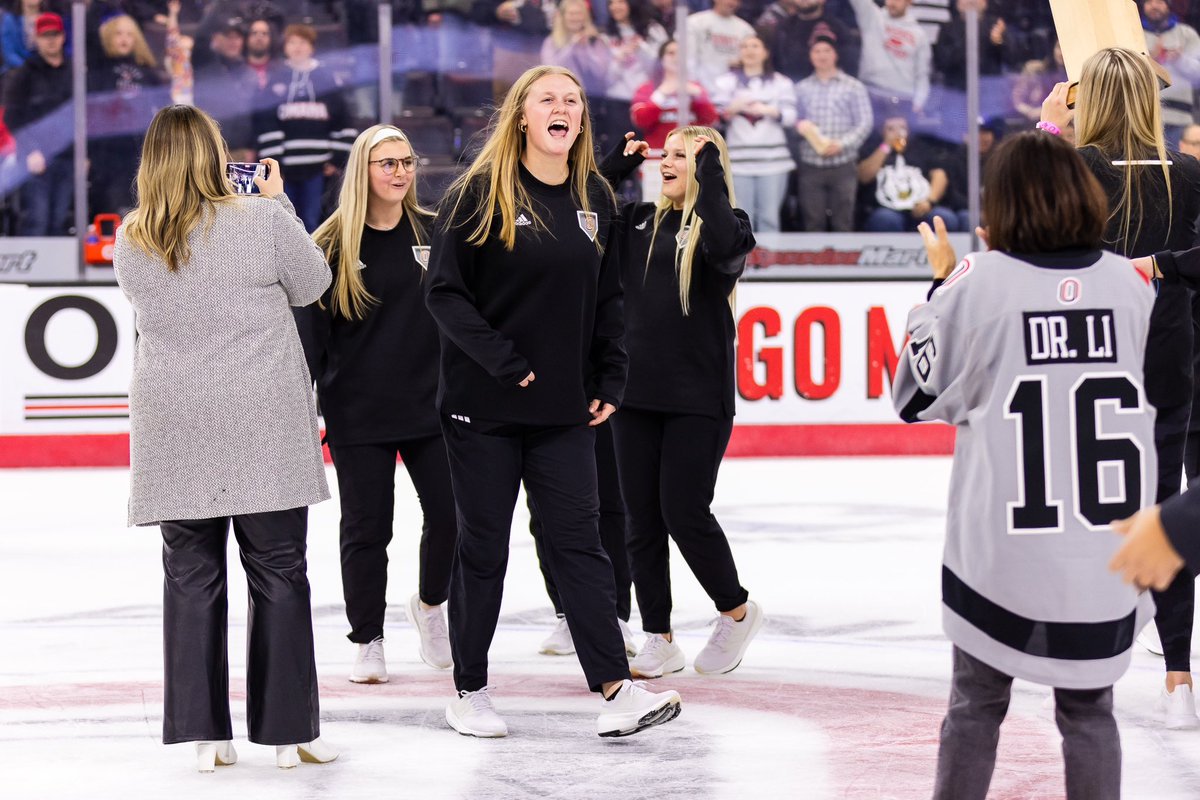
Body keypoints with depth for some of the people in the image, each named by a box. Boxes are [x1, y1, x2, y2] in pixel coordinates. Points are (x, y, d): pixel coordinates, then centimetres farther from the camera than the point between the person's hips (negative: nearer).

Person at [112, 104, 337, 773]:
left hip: (174, 429, 3)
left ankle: (203, 731, 8)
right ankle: (290, 731, 8)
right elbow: (312, 284, 4)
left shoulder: (131, 241, 0)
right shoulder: (262, 219, -10)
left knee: (191, 576, 8)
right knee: (278, 574, 5)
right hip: (263, 423, -3)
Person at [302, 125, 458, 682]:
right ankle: (368, 641, 16)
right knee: (367, 527, 3)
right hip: (358, 413, -2)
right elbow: (310, 332, -1)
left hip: (431, 405, 2)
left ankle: (431, 604, 25)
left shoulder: (435, 233, 4)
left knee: (451, 514, -3)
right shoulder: (331, 246, -2)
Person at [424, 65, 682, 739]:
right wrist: (504, 362, -17)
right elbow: (445, 291, -11)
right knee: (483, 546, 5)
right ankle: (470, 691, 16)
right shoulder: (480, 194, -7)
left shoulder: (595, 198, 8)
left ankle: (616, 689, -5)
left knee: (579, 541, -1)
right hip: (484, 406, -3)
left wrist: (610, 383, 6)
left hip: (566, 408, 4)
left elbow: (609, 300, 14)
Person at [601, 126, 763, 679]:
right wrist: (620, 163, 4)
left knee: (684, 511, -6)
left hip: (698, 398, -6)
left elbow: (723, 243, -26)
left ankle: (737, 611, 18)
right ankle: (658, 641, 13)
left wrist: (710, 167, -21)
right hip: (637, 393, 6)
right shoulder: (640, 222, 11)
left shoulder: (727, 223, -4)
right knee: (641, 518, 5)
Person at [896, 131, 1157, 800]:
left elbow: (918, 395, 1)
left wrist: (942, 282, 11)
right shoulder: (1129, 282, 0)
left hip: (1002, 545, -2)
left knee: (977, 703, 12)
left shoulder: (978, 283, -9)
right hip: (1105, 552, 2)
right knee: (1088, 708, 12)